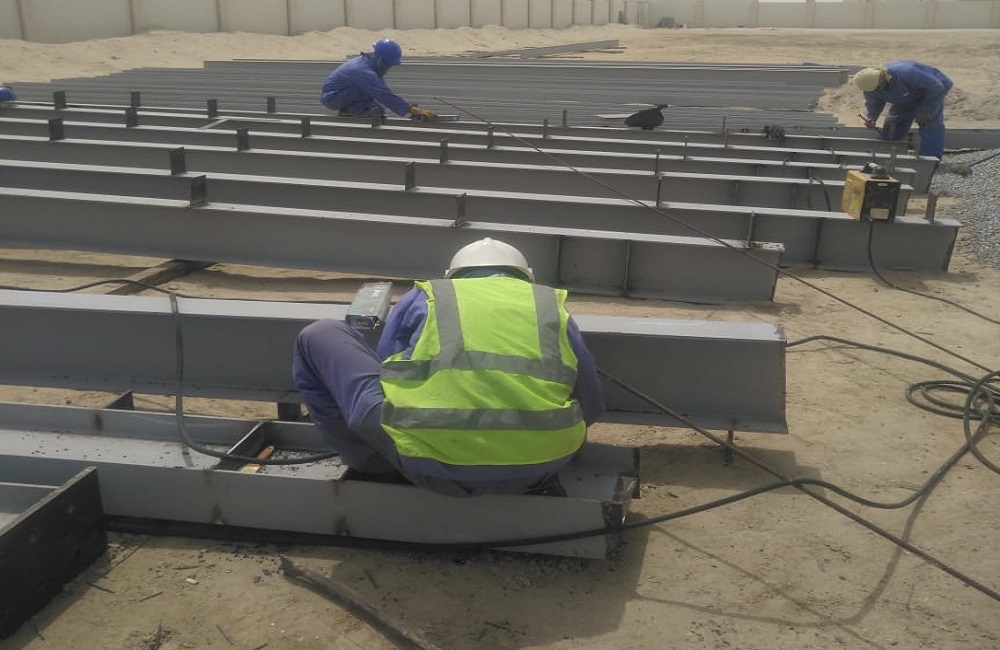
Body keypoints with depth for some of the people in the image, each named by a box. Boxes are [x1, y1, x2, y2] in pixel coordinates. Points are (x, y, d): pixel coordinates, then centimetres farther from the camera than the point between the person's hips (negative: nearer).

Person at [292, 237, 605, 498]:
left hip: (428, 462, -2)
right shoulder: (552, 306, 21)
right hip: (534, 467, 3)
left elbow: (383, 370, 28)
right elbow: (592, 407, 26)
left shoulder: (423, 297, 19)